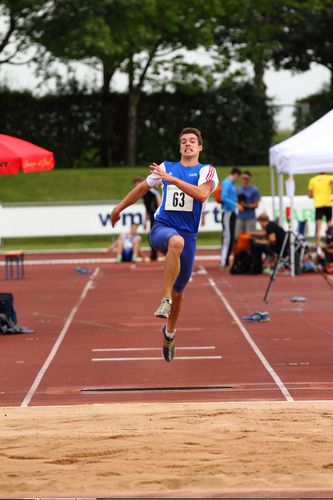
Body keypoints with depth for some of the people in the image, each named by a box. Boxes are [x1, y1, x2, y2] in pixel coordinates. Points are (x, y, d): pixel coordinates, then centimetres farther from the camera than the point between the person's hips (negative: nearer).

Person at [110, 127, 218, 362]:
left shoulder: (206, 171, 3)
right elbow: (142, 187, 27)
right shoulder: (166, 167, 11)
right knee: (176, 241, -40)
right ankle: (166, 300, -39)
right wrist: (119, 208, 36)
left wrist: (171, 179, -23)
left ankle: (169, 332, 34)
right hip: (162, 227, 0)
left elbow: (202, 194, -18)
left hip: (189, 234, 1)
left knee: (179, 290, 8)